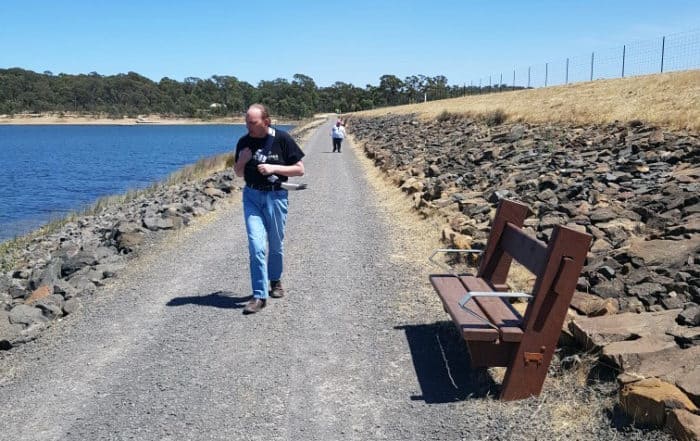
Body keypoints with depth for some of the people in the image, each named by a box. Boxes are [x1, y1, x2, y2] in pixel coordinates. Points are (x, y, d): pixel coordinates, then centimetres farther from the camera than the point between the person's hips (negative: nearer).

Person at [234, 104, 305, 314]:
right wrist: (242, 161, -8)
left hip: (275, 196, -2)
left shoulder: (282, 139, -7)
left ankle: (275, 280, 37)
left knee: (275, 245, 11)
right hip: (252, 196, 2)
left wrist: (274, 168, -16)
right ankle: (260, 295, -5)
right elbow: (239, 173, 14)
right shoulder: (244, 142, 3)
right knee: (256, 245, -9)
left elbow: (300, 169, -4)